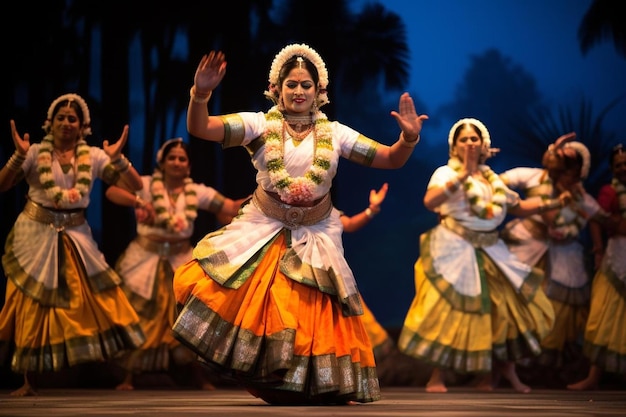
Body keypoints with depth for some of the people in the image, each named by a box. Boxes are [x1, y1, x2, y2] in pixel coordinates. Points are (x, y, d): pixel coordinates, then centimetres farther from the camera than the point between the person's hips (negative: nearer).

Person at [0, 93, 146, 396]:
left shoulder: (93, 156, 2)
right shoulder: (36, 153, -6)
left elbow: (135, 186, -3)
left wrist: (117, 159, -18)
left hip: (76, 237, 2)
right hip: (36, 235, -2)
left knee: (97, 300, -3)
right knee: (32, 306, 1)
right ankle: (28, 382, 10)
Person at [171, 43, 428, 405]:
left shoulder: (335, 133, 0)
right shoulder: (260, 124, -5)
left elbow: (391, 159, 0)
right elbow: (199, 128, -15)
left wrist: (409, 137, -22)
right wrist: (201, 94, -36)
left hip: (315, 239, 1)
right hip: (263, 232, -1)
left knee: (313, 318, 2)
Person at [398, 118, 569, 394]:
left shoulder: (492, 179, 16)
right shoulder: (446, 173, -5)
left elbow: (518, 207, 22)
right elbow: (430, 201, -24)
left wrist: (551, 204, 10)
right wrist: (463, 174, -29)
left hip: (491, 251, 6)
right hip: (455, 250, -6)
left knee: (508, 307, 3)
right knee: (449, 310, -12)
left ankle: (507, 367, 18)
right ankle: (437, 378, -5)